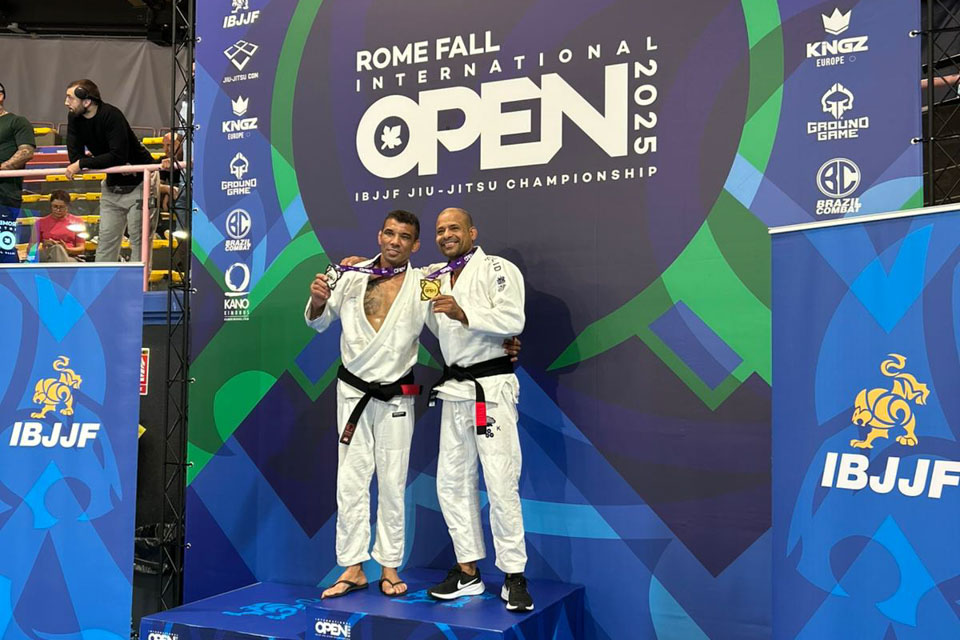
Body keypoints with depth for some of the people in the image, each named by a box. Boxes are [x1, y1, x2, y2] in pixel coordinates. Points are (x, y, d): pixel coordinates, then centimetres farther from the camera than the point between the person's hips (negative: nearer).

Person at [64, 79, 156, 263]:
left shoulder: (111, 115, -23)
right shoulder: (74, 118, -3)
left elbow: (117, 156, -30)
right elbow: (74, 155, -10)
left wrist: (82, 164, -24)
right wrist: (116, 166, -20)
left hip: (139, 183, -7)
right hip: (112, 185, 7)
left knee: (139, 239, -5)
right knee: (106, 238, 8)